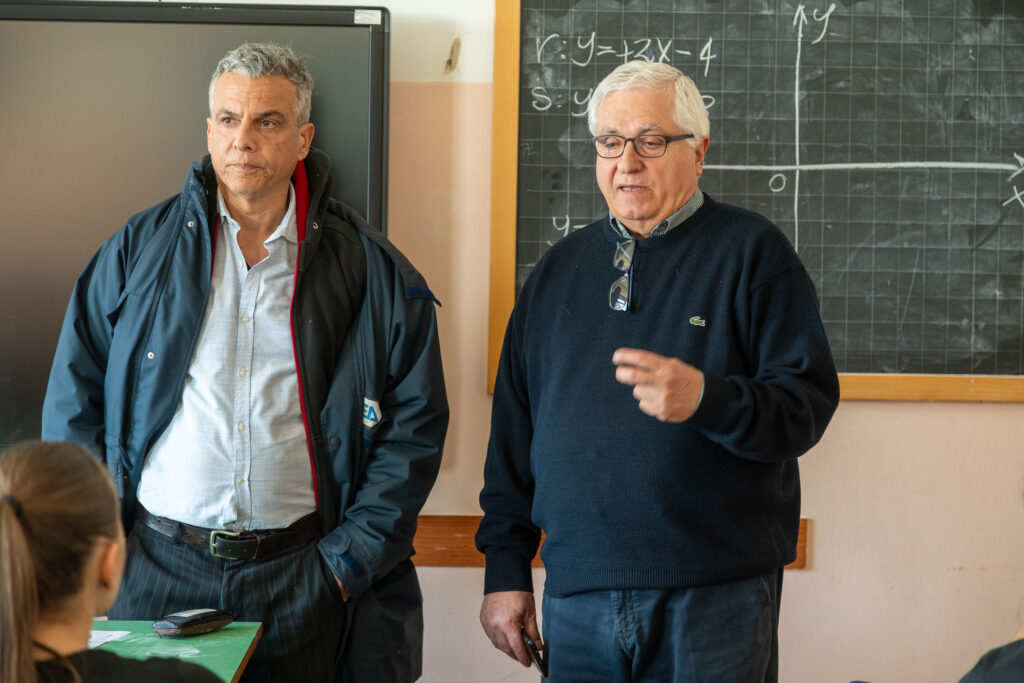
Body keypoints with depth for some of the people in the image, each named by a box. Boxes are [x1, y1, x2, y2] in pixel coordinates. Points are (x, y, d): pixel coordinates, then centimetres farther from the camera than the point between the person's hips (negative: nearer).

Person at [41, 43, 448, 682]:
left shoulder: (373, 271, 1)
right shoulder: (137, 252, 5)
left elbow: (415, 428, 2)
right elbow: (74, 407, 7)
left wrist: (349, 557, -4)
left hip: (303, 572, -1)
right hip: (155, 569, 1)